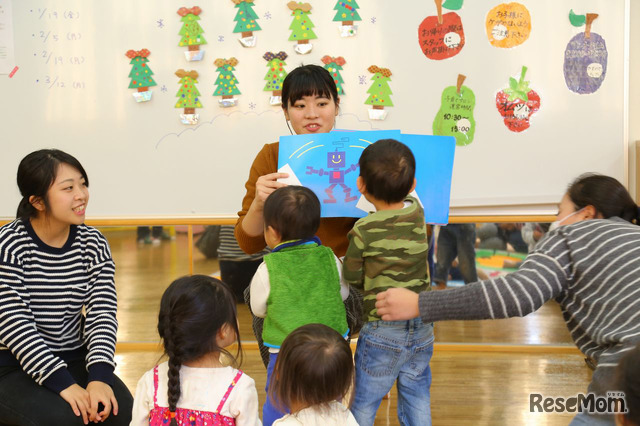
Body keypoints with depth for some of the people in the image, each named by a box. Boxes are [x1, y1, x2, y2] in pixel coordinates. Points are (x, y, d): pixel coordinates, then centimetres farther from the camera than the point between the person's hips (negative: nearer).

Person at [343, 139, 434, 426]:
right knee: (417, 401, 17)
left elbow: (352, 277, -4)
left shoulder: (364, 229, -18)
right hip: (422, 329, 5)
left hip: (382, 331, -5)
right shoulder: (417, 212, -6)